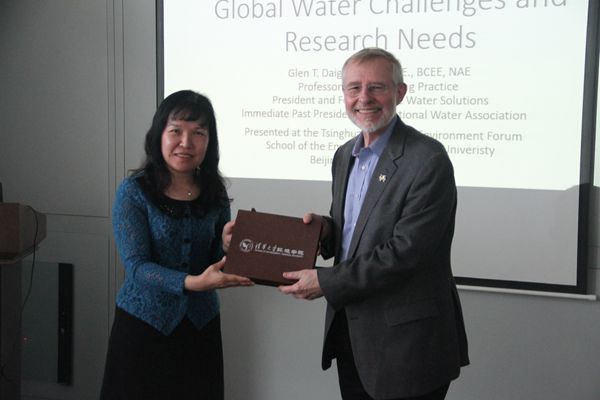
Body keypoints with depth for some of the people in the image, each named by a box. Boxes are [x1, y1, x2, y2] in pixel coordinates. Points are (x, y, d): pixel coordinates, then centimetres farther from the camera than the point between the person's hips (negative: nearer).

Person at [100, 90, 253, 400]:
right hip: (143, 325, -3)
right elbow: (136, 266, -18)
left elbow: (216, 266, 5)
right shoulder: (134, 191, -11)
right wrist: (191, 283, -33)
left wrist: (227, 247, -17)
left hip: (201, 325, 4)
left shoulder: (214, 193, 1)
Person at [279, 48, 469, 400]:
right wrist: (325, 228, -4)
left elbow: (405, 251, -21)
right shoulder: (345, 155, 9)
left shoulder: (428, 160, -17)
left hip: (407, 341, -7)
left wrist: (325, 282, -18)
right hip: (350, 333, 7)